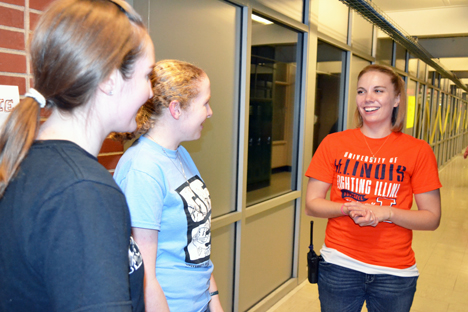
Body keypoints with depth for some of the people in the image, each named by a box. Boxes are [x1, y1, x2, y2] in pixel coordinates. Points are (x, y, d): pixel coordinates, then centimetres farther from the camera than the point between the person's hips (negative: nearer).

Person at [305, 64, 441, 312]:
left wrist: (386, 212, -19)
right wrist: (348, 208, -18)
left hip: (395, 273, 0)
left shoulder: (418, 151, -3)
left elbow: (432, 219, -3)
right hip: (339, 264, 0)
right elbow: (311, 205, -1)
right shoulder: (333, 144, -1)